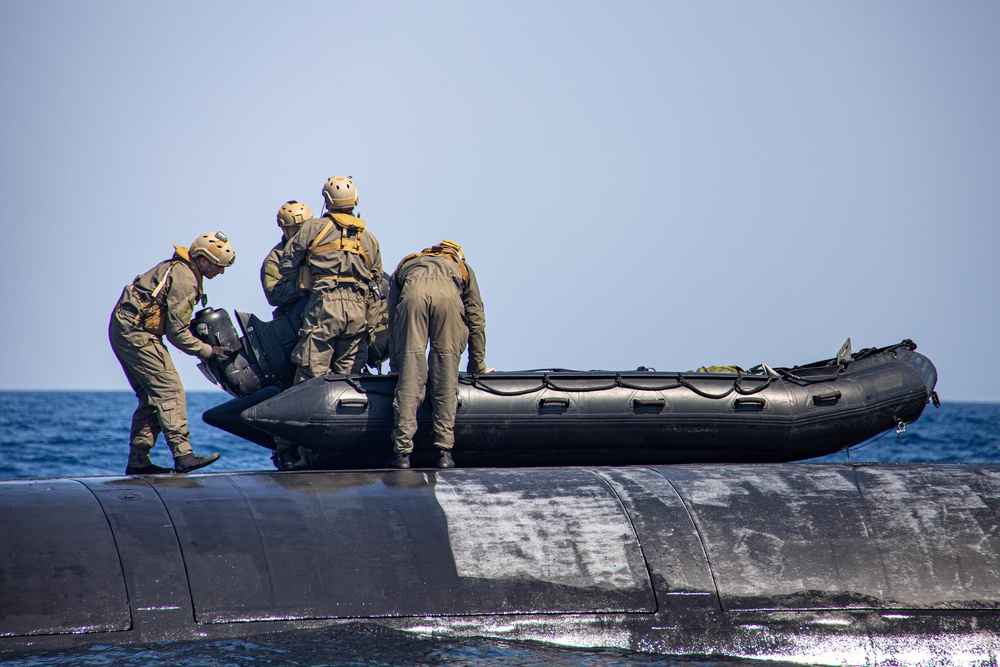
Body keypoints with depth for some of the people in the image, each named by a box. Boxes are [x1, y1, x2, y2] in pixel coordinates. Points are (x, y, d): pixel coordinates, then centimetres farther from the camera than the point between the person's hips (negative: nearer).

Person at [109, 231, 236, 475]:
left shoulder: (181, 269, 15)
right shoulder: (184, 280, -17)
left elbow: (175, 323, 20)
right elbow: (177, 332, -17)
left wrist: (206, 346, 13)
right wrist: (208, 351, -8)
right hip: (136, 333, -10)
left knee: (151, 398, 11)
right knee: (170, 391, -14)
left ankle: (137, 462, 11)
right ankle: (183, 455, -20)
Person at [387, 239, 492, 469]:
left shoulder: (405, 264, 43)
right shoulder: (462, 267, 41)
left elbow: (393, 320, 38)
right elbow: (476, 319, 36)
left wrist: (395, 366, 41)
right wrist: (478, 365, 42)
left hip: (413, 293, 0)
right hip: (447, 294, 0)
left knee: (409, 375, 1)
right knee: (446, 378, 7)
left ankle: (402, 451, -5)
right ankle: (444, 452, 4)